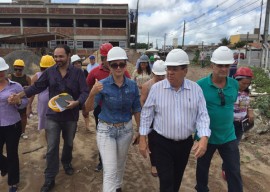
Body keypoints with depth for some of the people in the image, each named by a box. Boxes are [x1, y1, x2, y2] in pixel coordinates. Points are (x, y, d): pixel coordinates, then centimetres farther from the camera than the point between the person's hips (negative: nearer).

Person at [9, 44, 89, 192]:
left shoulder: (77, 72, -9)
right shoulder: (49, 72, -1)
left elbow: (85, 92, -14)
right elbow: (37, 86, 6)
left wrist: (77, 102, -32)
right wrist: (21, 94, -4)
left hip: (71, 115, 0)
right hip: (53, 115, 1)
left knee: (69, 143, 21)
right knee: (51, 148, 2)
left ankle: (66, 163, 50)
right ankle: (49, 179, 16)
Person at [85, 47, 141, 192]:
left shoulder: (132, 85, -6)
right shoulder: (102, 85, -14)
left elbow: (136, 110, 3)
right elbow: (88, 108, -13)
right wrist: (92, 94, -33)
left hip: (126, 129, 3)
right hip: (106, 129, -3)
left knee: (120, 164, 23)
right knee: (110, 170, -4)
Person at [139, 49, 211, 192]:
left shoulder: (196, 89, -5)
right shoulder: (156, 88, -9)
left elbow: (202, 115, -6)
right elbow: (146, 114, -3)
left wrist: (204, 138, -21)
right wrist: (142, 139, -4)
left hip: (185, 143, 3)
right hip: (161, 143, -2)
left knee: (177, 180, 20)